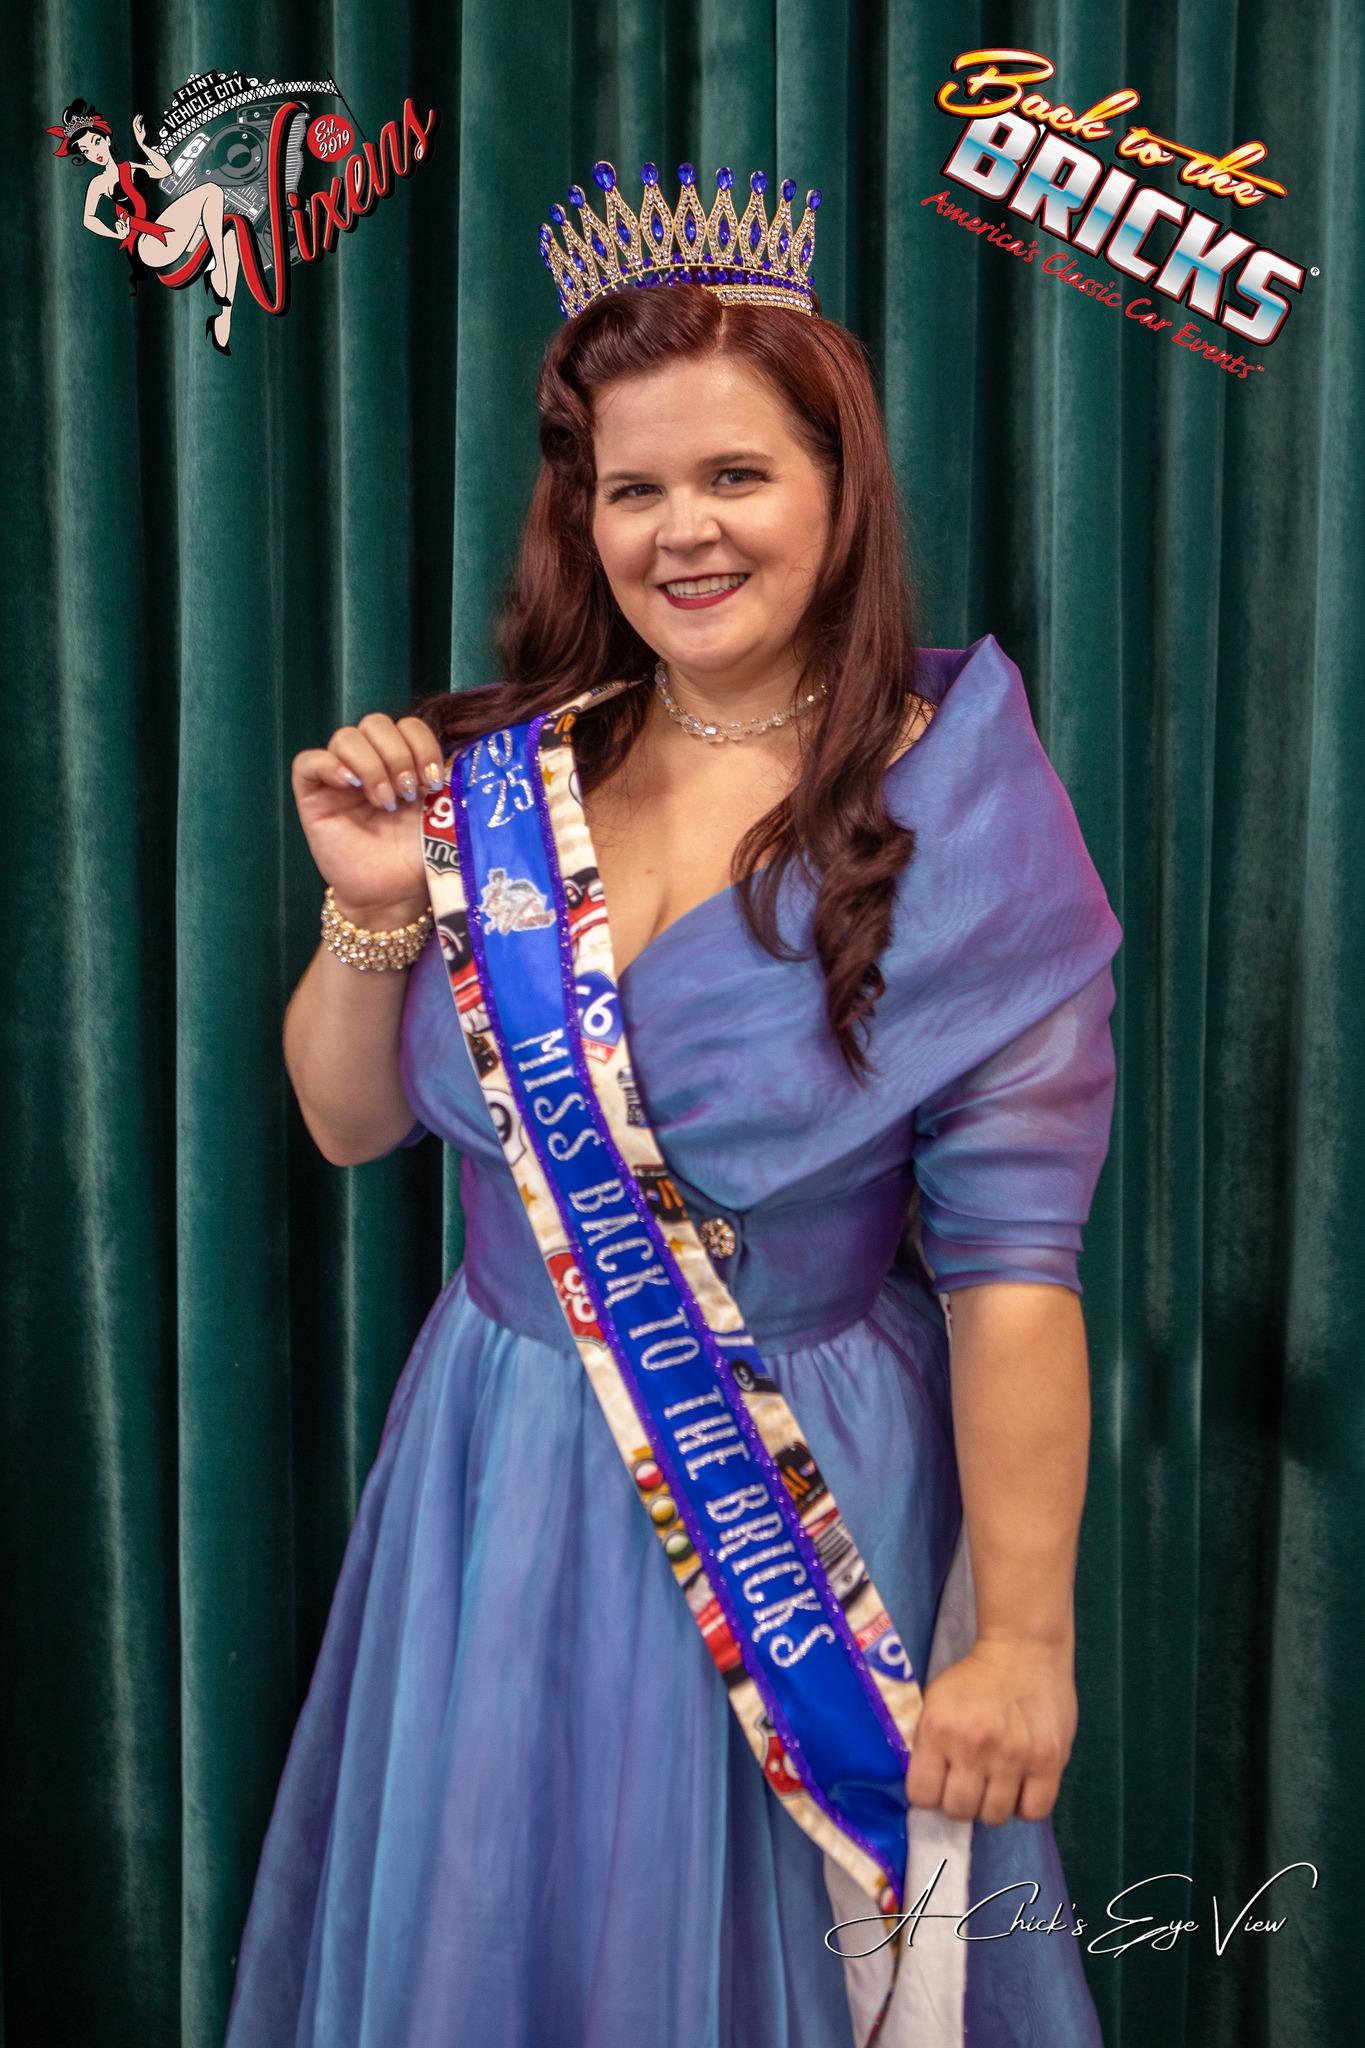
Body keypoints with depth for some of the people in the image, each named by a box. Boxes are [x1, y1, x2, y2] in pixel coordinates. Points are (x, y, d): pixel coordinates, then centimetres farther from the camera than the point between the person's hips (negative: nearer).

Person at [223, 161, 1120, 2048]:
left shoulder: (953, 814, -14)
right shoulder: (508, 771, -2)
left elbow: (1011, 1263, -16)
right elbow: (351, 1123, 5)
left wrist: (1023, 1637, -15)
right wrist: (375, 904, -12)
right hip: (496, 1469, 4)